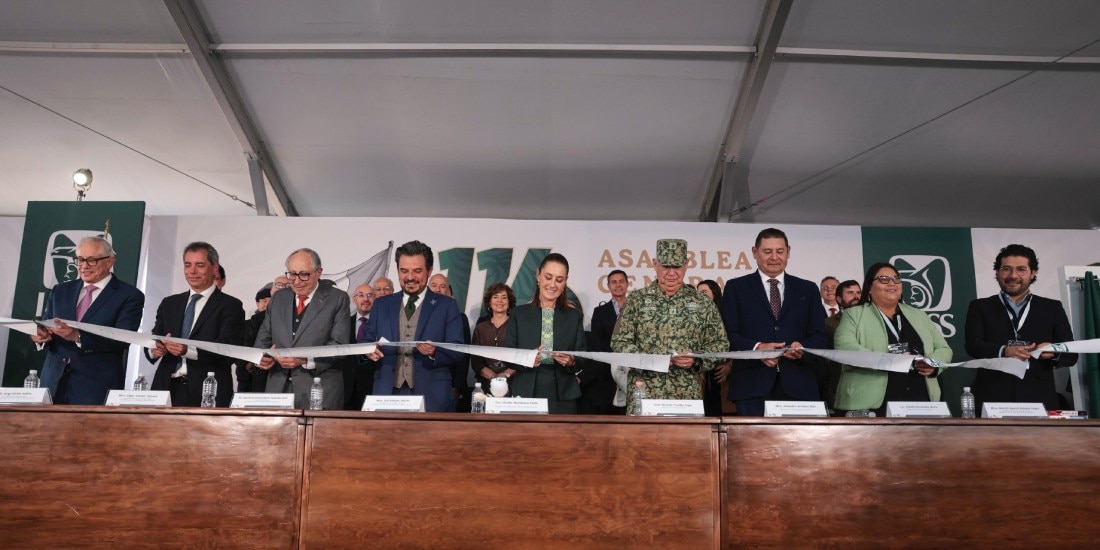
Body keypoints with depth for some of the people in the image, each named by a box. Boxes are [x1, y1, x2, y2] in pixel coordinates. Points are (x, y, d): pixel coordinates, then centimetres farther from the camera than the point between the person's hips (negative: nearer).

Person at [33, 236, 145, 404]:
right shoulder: (61, 291, 14)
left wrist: (78, 337, -26)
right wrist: (40, 335, -11)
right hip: (55, 382, 4)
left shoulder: (129, 296, -3)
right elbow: (45, 326, 12)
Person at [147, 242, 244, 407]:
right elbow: (154, 339, 12)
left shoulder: (230, 306, 0)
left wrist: (189, 350, -26)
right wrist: (154, 349, -11)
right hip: (167, 388, 4)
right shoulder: (169, 304, 17)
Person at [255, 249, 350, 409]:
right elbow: (264, 337, 16)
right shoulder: (278, 298, 15)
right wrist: (262, 356, -6)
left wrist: (305, 359, -22)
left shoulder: (337, 299, -1)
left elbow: (339, 345, -8)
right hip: (278, 387, 4)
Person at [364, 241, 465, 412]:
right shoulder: (381, 304, 12)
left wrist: (435, 352, -22)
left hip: (432, 397, -2)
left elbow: (459, 353, -4)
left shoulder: (447, 306, 2)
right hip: (387, 395, 2)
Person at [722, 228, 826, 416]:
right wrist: (756, 347, -16)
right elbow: (728, 334, 2)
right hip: (752, 385, -2)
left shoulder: (808, 290, 16)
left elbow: (819, 336, 11)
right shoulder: (736, 288, 9)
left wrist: (803, 348, -12)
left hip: (799, 385, 2)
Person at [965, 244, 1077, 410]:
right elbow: (972, 345, -3)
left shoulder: (1052, 308, 14)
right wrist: (1003, 351, -22)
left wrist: (1054, 352, -14)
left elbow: (1071, 354, 8)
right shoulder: (980, 307, 10)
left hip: (1039, 399, 1)